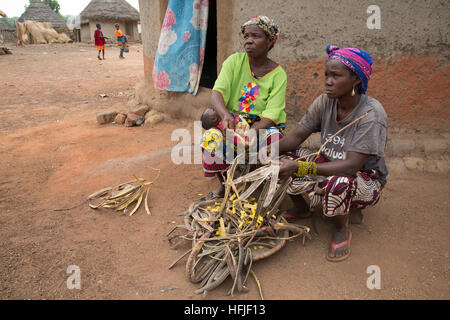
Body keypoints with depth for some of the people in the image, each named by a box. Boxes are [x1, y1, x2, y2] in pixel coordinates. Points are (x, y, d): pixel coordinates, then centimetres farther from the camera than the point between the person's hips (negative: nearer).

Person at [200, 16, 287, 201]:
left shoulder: (278, 74, -6)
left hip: (262, 125, -1)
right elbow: (217, 94, -17)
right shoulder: (234, 61, -2)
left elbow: (271, 115, -16)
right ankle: (224, 185, -3)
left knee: (275, 138, -33)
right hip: (233, 121, 1)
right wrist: (225, 115, -39)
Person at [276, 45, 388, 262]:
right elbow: (296, 137, -9)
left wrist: (299, 167, -41)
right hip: (329, 166, 6)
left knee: (337, 183, -40)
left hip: (366, 181, -5)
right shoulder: (325, 102, -8)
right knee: (282, 159, -12)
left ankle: (341, 230, -6)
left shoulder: (371, 114, -26)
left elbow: (352, 165, -34)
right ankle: (301, 207, 13)